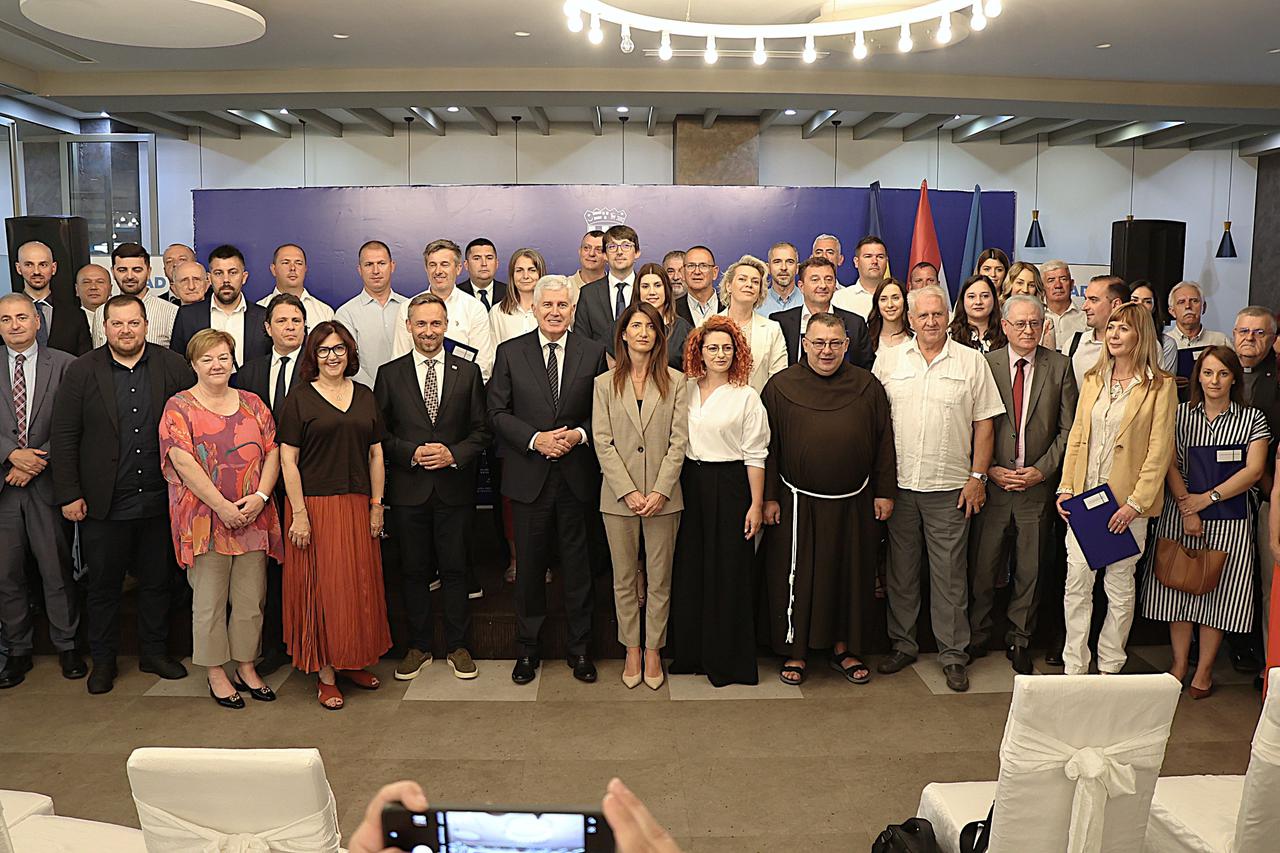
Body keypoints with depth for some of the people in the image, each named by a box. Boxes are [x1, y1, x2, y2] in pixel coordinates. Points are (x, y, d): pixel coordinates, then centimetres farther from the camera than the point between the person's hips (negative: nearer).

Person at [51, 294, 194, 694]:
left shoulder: (174, 366, 0)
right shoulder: (81, 371, -1)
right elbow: (64, 436, -1)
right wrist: (68, 494, -6)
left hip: (158, 500, 1)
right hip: (103, 505, -1)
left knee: (157, 582, 13)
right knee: (103, 585, 11)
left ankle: (154, 652, 29)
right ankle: (103, 660, 27)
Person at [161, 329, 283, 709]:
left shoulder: (252, 403, 10)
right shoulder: (179, 407, -1)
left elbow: (272, 452, 6)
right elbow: (183, 462, -11)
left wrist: (260, 496, -10)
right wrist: (223, 506, -16)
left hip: (253, 518, 3)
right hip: (205, 518, -3)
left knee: (251, 598, 9)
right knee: (210, 599, 5)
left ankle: (246, 666, 23)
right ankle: (216, 673, 18)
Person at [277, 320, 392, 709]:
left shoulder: (365, 397, 10)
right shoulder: (299, 398, -2)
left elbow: (376, 455, 11)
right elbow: (288, 459, -6)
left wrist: (377, 505, 5)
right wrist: (299, 513, -12)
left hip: (358, 506, 4)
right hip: (315, 504, -4)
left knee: (360, 583, 9)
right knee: (322, 586, 1)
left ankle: (353, 662, 24)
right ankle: (325, 673, 11)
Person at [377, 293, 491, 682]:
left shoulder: (468, 372, 5)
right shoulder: (389, 373, 4)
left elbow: (482, 430, 4)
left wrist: (453, 454, -12)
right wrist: (411, 453, -13)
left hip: (454, 489, 0)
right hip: (408, 489, 0)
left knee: (455, 569, 7)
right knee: (413, 570, 9)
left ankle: (457, 646, 20)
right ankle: (418, 646, 22)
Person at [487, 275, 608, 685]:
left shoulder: (594, 353, 3)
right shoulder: (510, 353, 3)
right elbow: (497, 411, 0)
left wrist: (580, 435, -13)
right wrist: (535, 439, -13)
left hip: (577, 474, 0)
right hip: (529, 475, 0)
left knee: (577, 563, 8)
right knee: (529, 564, 9)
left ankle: (580, 648, 22)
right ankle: (528, 648, 24)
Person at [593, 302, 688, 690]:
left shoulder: (675, 382, 3)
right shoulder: (605, 383, 5)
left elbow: (678, 440, -2)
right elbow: (603, 443, -1)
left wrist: (660, 490, -12)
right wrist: (628, 492, -11)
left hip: (662, 495, 0)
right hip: (618, 495, 1)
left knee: (659, 579, 7)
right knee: (624, 578, 8)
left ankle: (653, 650, 19)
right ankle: (632, 650, 21)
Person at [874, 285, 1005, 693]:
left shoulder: (972, 362, 3)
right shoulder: (889, 362, 6)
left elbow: (984, 424, 3)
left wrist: (977, 477, -3)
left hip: (949, 487, -2)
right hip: (899, 484, 2)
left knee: (950, 573, 3)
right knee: (900, 570, 11)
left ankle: (953, 654, 15)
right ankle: (902, 644, 25)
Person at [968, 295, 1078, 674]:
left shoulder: (1060, 366, 2)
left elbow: (1068, 428, 2)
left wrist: (1042, 470, -8)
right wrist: (990, 470, -9)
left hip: (1038, 485, 1)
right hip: (992, 483, -1)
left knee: (1030, 568, 10)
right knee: (983, 567, 6)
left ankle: (1019, 639, 27)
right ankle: (977, 636, 24)